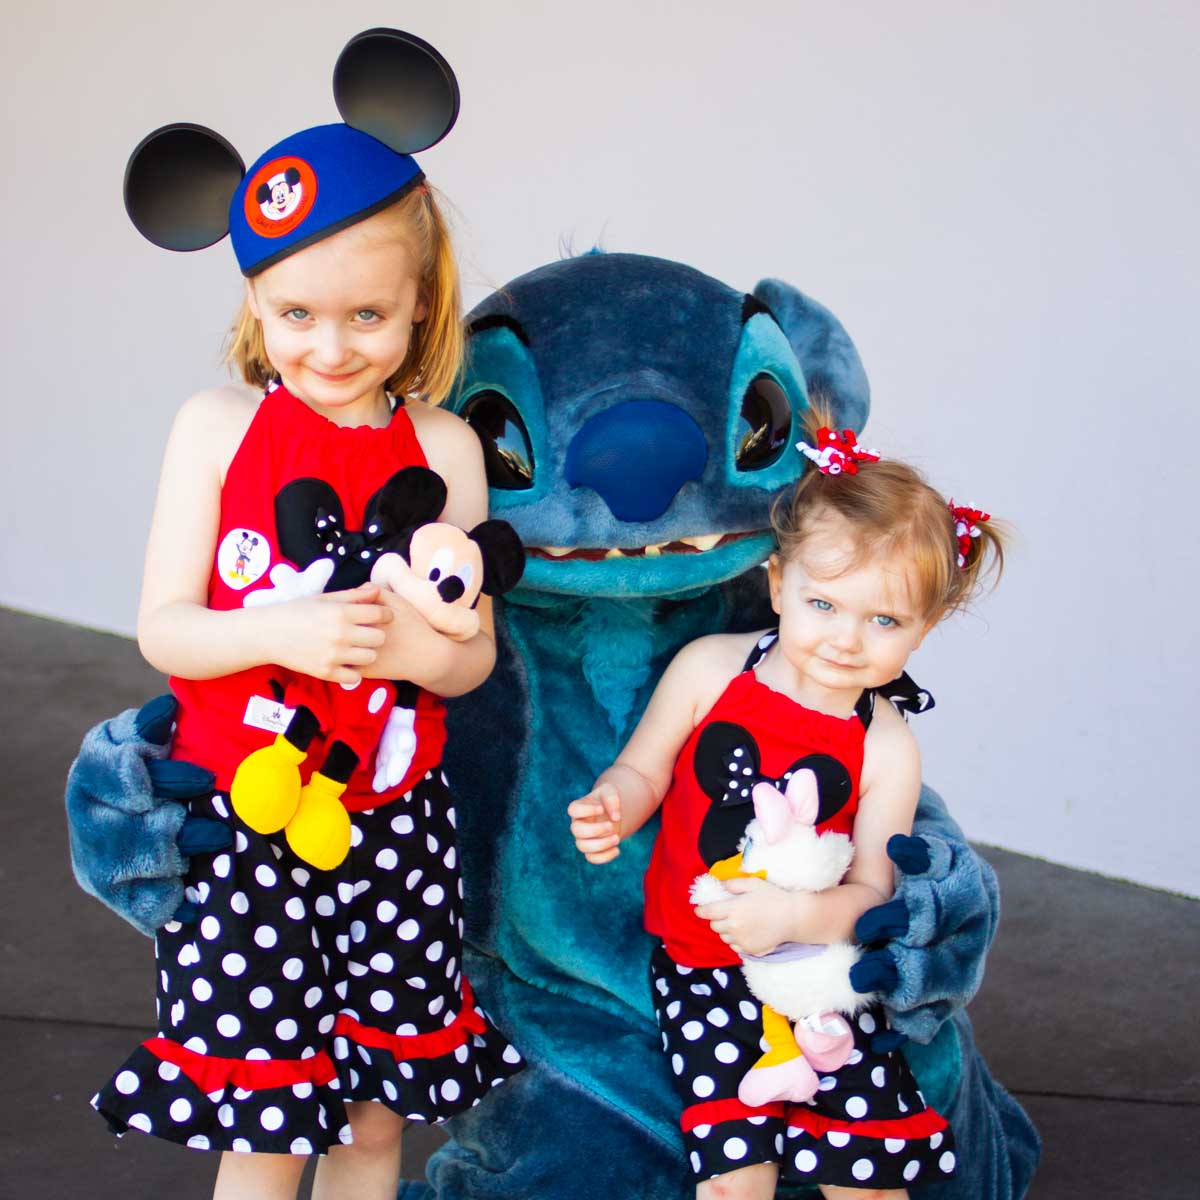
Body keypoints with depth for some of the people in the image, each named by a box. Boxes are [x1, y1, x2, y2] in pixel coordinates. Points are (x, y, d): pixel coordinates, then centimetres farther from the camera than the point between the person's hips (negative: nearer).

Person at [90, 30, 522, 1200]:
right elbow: (162, 628, -6)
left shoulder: (445, 447, -1)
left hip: (392, 826, 2)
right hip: (242, 818, -2)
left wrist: (417, 644, -20)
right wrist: (284, 631, -25)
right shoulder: (218, 427, -5)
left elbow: (474, 655, 3)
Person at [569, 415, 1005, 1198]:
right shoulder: (709, 669, -5)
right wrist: (612, 808, -17)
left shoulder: (885, 748, -6)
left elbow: (871, 893, -9)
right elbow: (643, 770, 6)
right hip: (702, 969, -1)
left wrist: (795, 913, -29)